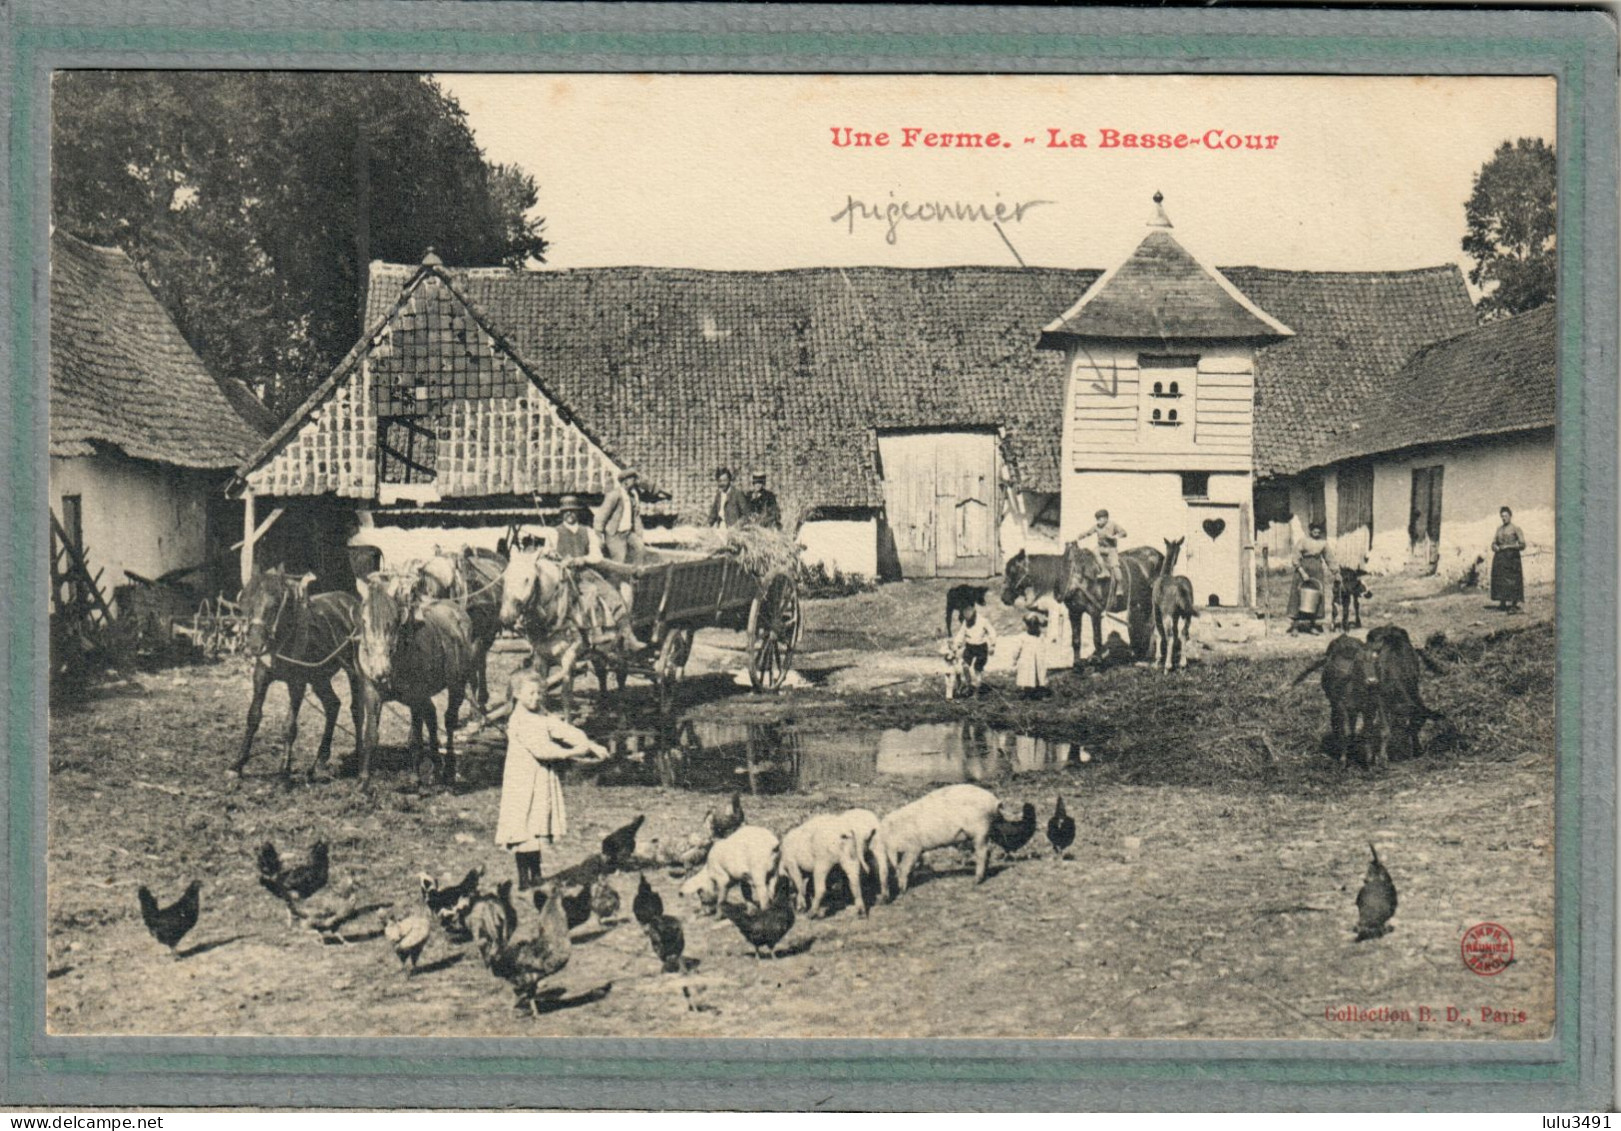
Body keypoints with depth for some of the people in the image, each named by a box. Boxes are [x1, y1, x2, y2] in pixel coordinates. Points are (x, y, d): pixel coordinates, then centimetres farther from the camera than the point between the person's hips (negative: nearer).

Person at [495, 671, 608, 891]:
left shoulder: (543, 717, 10)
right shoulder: (518, 721, -14)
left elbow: (564, 730, 0)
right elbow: (539, 748, -23)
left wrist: (590, 745, -14)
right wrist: (571, 752, -26)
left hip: (543, 780, 7)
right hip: (522, 781, -7)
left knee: (538, 828, 11)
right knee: (522, 831, -4)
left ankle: (536, 877, 20)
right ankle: (523, 881, 1)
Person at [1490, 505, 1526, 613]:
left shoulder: (1515, 529, -2)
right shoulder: (1499, 529, 17)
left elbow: (1522, 545, -7)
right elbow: (1494, 543, 20)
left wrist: (1508, 546, -14)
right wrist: (1496, 547, -3)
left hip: (1511, 557, -6)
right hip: (1500, 558, 6)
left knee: (1512, 580, -10)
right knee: (1500, 579, 3)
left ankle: (1515, 604, -10)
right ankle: (1503, 603, 10)